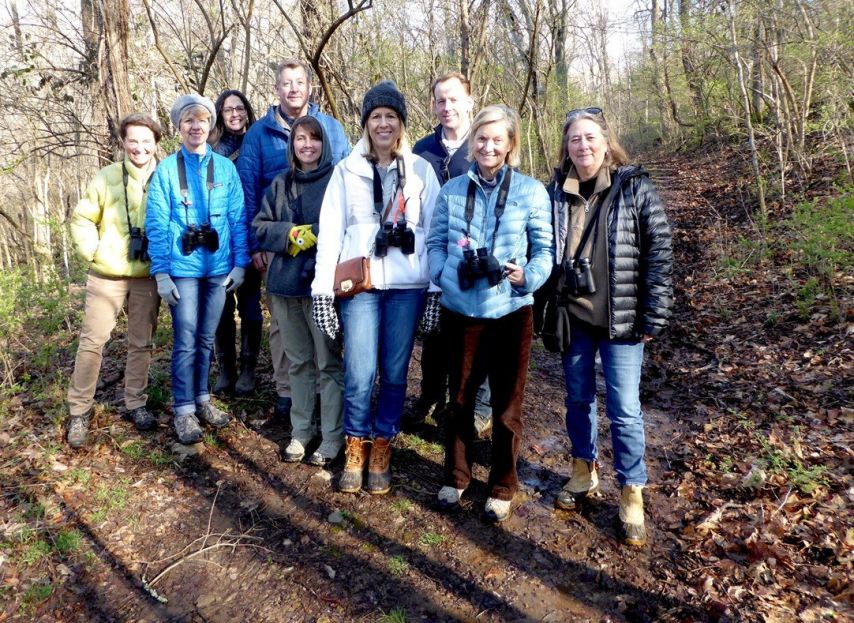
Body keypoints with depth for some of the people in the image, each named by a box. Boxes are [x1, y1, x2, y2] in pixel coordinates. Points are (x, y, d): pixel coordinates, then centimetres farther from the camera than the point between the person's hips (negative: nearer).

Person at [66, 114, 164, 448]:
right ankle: (79, 411, 15)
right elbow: (81, 219, 5)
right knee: (92, 340, 2)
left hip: (147, 277, 1)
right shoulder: (107, 177, -2)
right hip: (108, 275, -1)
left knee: (141, 343, 10)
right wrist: (92, 252, -5)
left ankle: (136, 404, 24)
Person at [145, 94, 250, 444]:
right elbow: (156, 224, -3)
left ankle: (201, 398, 28)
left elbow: (238, 218, 4)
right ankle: (183, 410, 13)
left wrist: (240, 263, -1)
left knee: (206, 339, 13)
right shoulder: (166, 170, -1)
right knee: (186, 342, 0)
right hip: (183, 268, -2)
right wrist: (161, 272, -8)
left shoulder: (225, 167, 3)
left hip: (218, 267, 2)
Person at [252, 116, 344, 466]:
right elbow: (260, 228, 9)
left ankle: (332, 437, 12)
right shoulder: (280, 184, 13)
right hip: (285, 283, 5)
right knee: (298, 362, 14)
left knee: (329, 362, 0)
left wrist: (314, 234, -16)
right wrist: (290, 234, -8)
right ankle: (300, 431, 27)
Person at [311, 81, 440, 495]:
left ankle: (381, 454, 21)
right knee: (359, 374, -4)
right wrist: (323, 289, -4)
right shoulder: (346, 170, 9)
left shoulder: (421, 170, 8)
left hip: (408, 285, 1)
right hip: (360, 284, 0)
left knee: (395, 373, 6)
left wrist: (437, 287, 0)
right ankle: (355, 453, 17)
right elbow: (330, 231, 3)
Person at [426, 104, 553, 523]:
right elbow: (435, 242, 8)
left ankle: (503, 488, 29)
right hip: (460, 309, 2)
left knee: (507, 405, 11)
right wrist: (444, 274, -10)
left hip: (510, 312, -2)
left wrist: (528, 277, -19)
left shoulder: (531, 191, -3)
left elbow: (546, 249, -1)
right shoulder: (452, 190, 5)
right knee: (459, 398, 17)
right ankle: (455, 477, 36)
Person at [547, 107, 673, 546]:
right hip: (573, 317, 3)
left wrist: (654, 316, -9)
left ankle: (631, 493, 18)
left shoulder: (635, 188, -5)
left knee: (624, 409, 1)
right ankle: (584, 470, 36)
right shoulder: (555, 193, 2)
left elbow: (660, 253, -6)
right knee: (577, 398, 15)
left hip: (621, 319, -3)